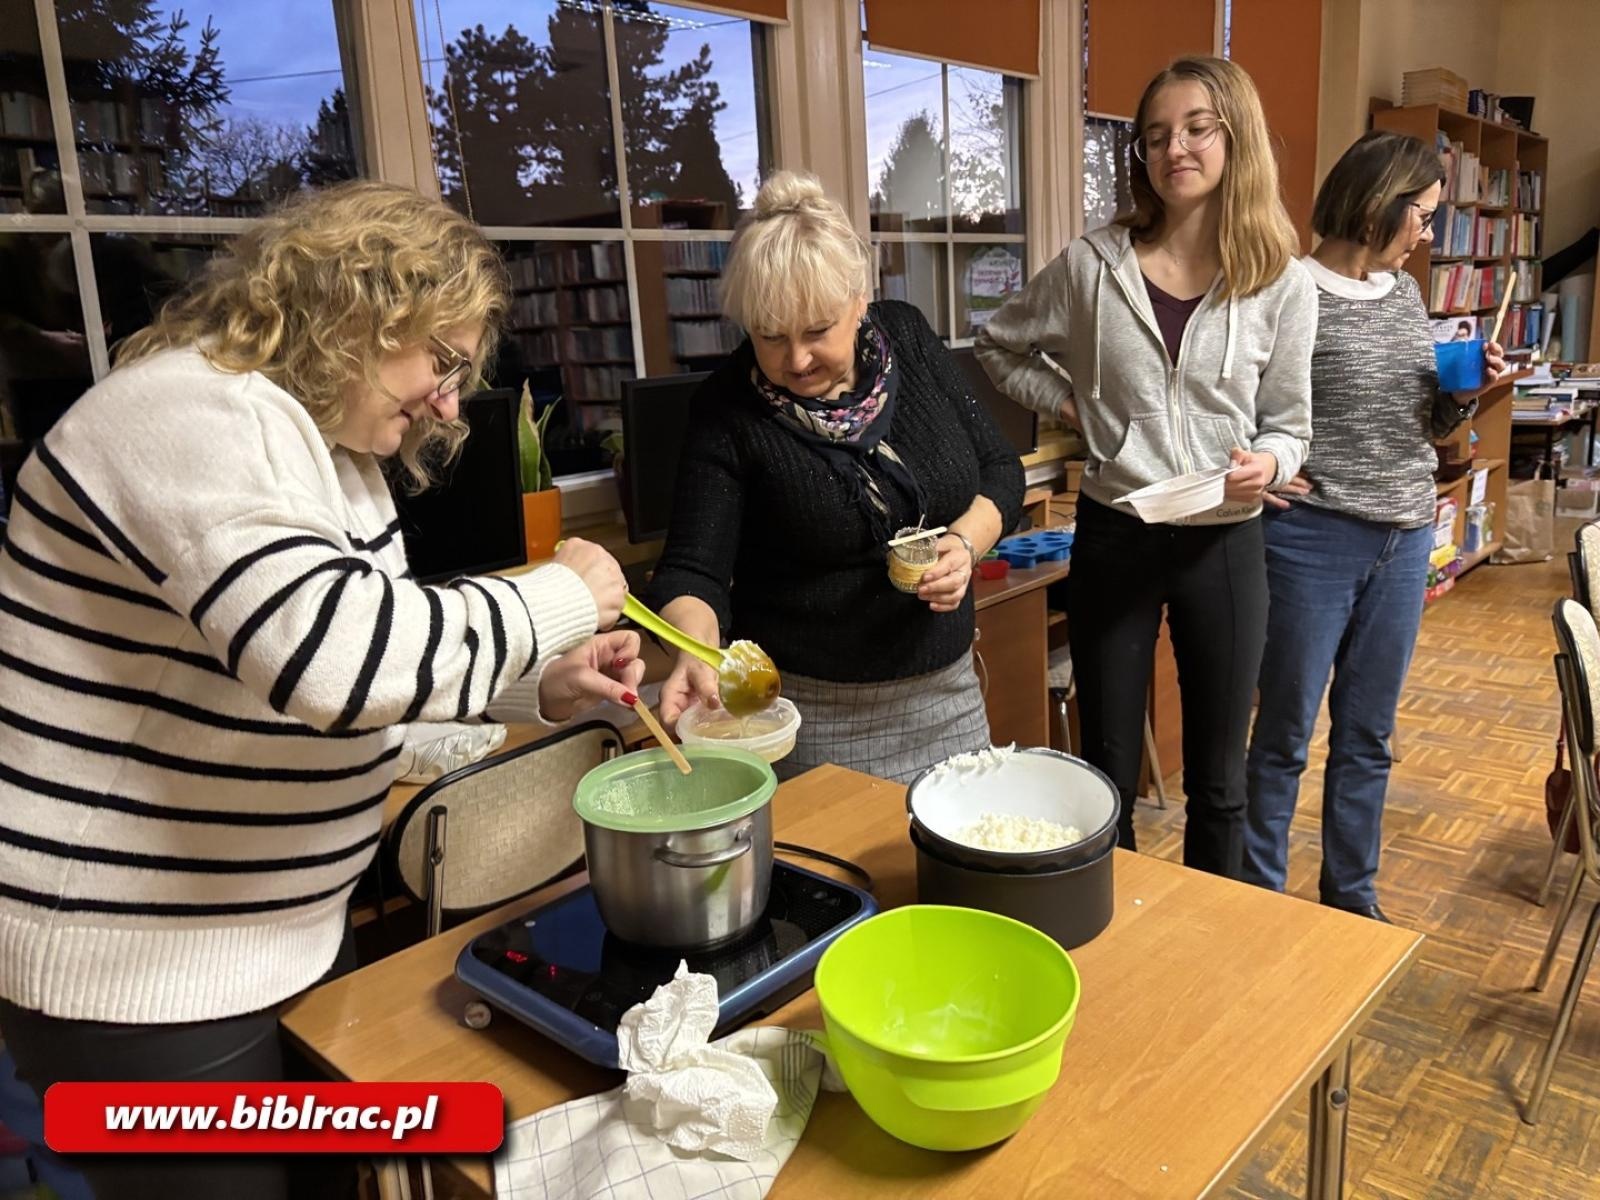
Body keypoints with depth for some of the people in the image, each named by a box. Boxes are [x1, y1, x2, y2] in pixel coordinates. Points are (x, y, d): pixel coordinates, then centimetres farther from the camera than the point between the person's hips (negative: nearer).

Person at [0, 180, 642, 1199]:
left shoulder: (328, 445, 8)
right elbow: (336, 652, -37)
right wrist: (557, 600, -24)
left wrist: (537, 685, -2)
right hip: (137, 971, -9)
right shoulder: (192, 415, -22)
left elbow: (381, 656, 14)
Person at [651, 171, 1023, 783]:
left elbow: (998, 467, 5)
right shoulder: (727, 410, -13)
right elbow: (693, 571, -15)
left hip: (947, 690, 4)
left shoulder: (907, 338, -3)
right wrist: (696, 655, -36)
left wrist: (967, 542, -15)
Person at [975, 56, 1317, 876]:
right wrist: (1066, 403, -2)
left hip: (1225, 545, 1)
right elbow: (998, 347, 11)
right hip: (1114, 539, 0)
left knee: (1216, 776, 14)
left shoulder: (1283, 285, -3)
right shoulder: (1092, 265, -4)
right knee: (1106, 774, 11)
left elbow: (1290, 428, 4)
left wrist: (1267, 463, -18)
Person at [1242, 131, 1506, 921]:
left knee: (1368, 735, 16)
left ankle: (1352, 896, 32)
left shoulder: (1405, 293, 11)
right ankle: (1261, 904, 22)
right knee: (1285, 735, 5)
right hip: (1313, 539, -7)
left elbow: (1423, 426, 18)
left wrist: (1464, 391, -1)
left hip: (1406, 539, 7)